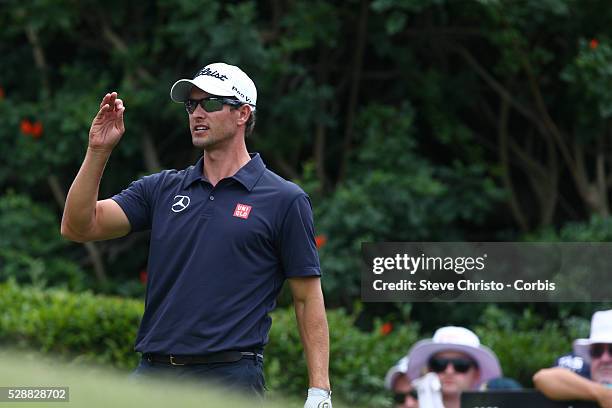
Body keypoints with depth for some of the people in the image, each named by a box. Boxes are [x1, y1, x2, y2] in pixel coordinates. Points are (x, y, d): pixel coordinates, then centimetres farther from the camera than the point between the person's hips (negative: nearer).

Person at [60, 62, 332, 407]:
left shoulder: (286, 200, 2)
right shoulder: (162, 188, 14)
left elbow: (309, 298, 2)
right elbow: (79, 227, 6)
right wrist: (98, 151, -5)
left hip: (231, 378, -4)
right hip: (152, 375, 4)